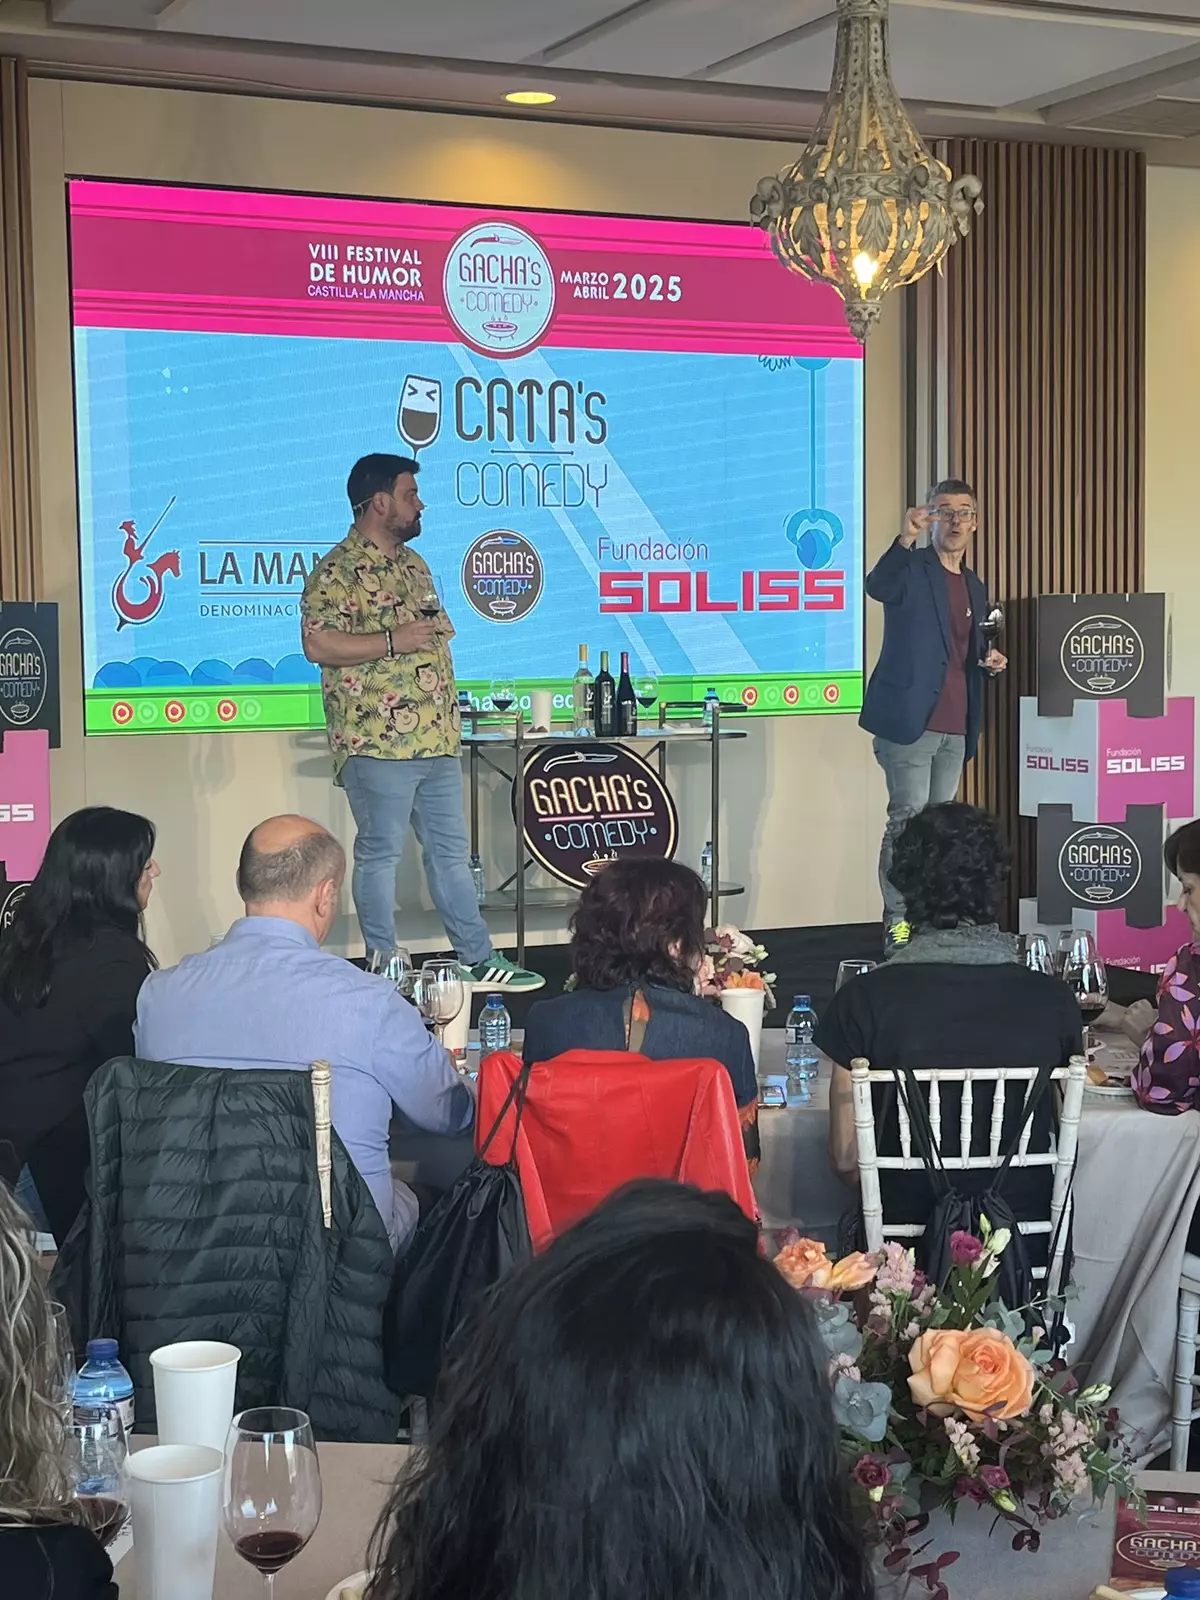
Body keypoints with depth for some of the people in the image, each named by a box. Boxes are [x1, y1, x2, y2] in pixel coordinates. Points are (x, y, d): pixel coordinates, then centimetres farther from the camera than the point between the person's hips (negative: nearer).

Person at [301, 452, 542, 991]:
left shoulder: (413, 563, 18)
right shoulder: (338, 571, -10)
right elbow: (317, 644, -20)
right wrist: (394, 640, -22)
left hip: (436, 741, 8)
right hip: (377, 744, -8)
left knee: (450, 850, 12)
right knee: (380, 854, 1)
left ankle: (480, 959, 19)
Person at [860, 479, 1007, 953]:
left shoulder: (974, 587, 19)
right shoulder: (912, 568, -3)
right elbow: (877, 586, -26)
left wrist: (990, 662, 7)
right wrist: (905, 539, -41)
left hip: (955, 727, 7)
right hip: (911, 719, -7)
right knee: (908, 819, -9)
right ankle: (898, 922, -5)